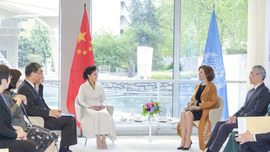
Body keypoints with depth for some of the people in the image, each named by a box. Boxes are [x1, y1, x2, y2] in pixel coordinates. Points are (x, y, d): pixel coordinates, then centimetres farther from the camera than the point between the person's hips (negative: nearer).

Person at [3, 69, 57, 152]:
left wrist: (24, 99, 11)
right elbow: (9, 115, -25)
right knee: (48, 139, -17)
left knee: (51, 136, -3)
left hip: (26, 126, 10)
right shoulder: (4, 96, -12)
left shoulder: (12, 94, 17)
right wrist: (18, 101, -13)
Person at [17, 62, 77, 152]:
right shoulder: (24, 88, -15)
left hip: (42, 117, 10)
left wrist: (51, 111, 6)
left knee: (71, 119, 6)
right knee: (69, 121, -16)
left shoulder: (30, 86, 17)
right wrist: (49, 113, -22)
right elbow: (30, 108, -24)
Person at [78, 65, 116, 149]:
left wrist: (103, 105, -6)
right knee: (96, 115, -38)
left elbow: (104, 99, 17)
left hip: (100, 108, 3)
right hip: (88, 109, -3)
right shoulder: (83, 87, 6)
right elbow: (81, 101, 0)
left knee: (106, 115, -33)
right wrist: (90, 107, -16)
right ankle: (98, 140, -35)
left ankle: (104, 140, -32)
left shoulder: (100, 86, 17)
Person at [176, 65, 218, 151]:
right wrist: (192, 105, 1)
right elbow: (193, 99, 26)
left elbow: (213, 102, -12)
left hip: (206, 111, -7)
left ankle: (188, 140, -26)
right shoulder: (198, 86, 20)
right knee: (183, 113, -24)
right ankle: (183, 141, -28)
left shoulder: (211, 87, -3)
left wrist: (199, 107, -17)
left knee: (188, 114, -32)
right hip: (196, 109, 7)